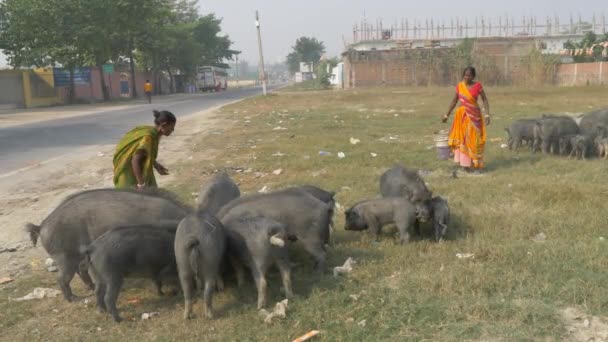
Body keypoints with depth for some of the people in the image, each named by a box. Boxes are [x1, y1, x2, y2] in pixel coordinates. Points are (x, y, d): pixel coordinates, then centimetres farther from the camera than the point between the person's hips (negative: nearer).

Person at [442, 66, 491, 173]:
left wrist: (487, 115, -14)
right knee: (462, 139, 3)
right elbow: (454, 101, 9)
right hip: (462, 116, 2)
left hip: (474, 116, -2)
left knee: (474, 140, 0)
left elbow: (485, 100, -4)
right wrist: (447, 115, 10)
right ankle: (465, 163, 12)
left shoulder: (477, 86, -6)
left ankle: (476, 165, 7)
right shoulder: (459, 86, 1)